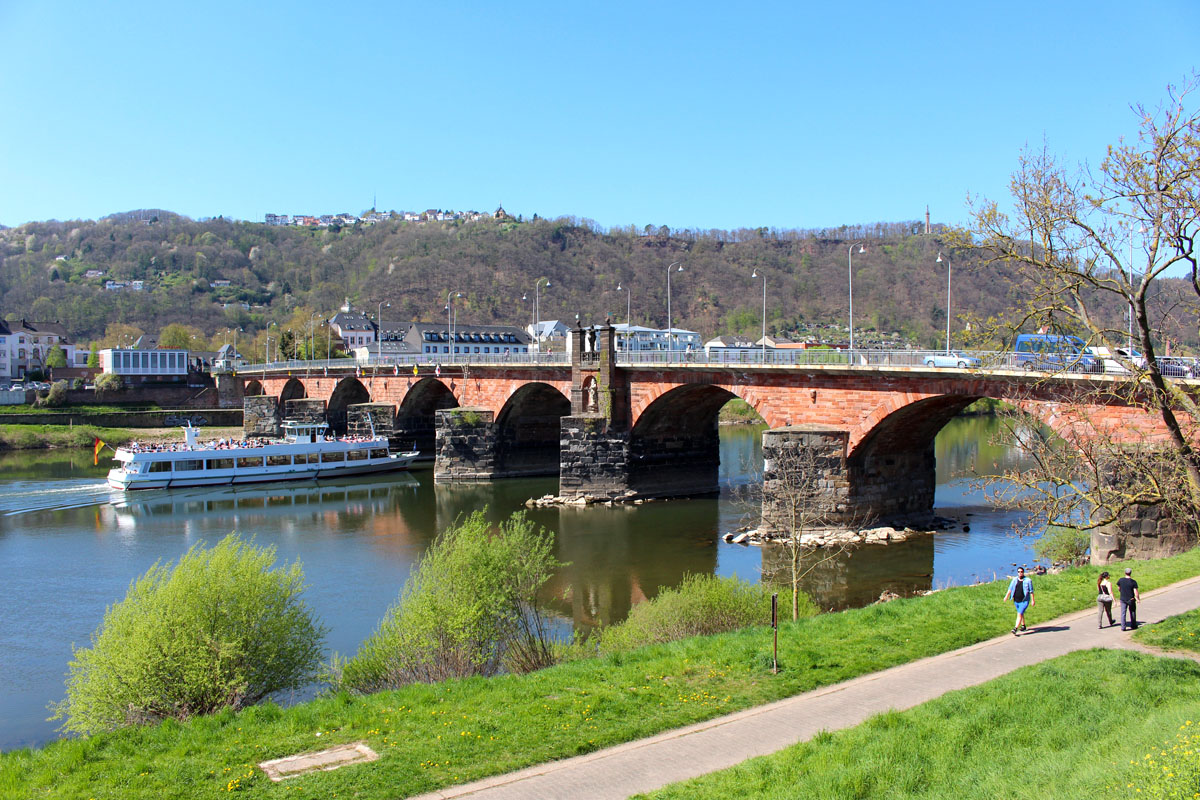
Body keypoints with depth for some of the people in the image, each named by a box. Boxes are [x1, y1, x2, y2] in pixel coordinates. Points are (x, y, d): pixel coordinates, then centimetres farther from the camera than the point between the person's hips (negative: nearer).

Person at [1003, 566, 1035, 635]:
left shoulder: (1028, 580, -5)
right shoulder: (1015, 580, 6)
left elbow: (1031, 591, -1)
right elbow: (1010, 588, 4)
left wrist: (1032, 600, -2)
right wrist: (1006, 596, -4)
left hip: (1024, 601, -5)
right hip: (1016, 601, 5)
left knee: (1020, 614, -14)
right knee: (1021, 613, 19)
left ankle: (1015, 629, -18)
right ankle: (1023, 625, 38)